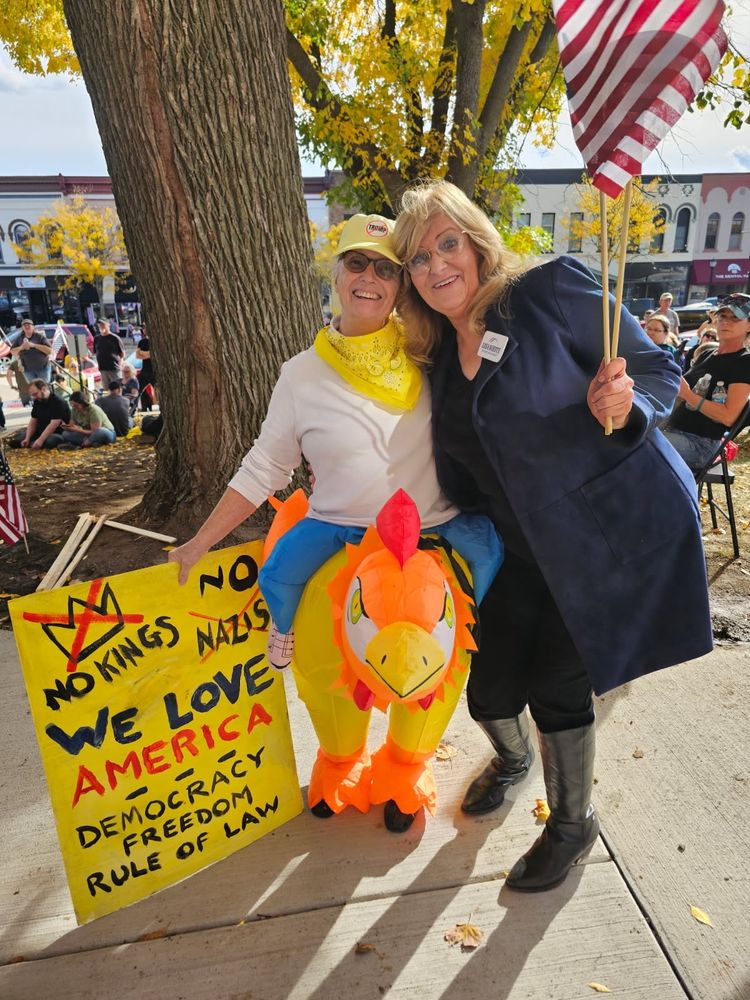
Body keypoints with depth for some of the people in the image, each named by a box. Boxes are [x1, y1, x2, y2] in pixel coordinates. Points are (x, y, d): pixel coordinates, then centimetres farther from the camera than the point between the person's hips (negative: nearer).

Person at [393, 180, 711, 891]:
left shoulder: (552, 290, -11)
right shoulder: (440, 359, 6)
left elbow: (659, 371, -8)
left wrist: (622, 407, -29)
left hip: (615, 526, -5)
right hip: (525, 550, 5)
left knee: (557, 684, 0)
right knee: (490, 690, 8)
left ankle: (572, 824, 31)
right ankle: (513, 758, 46)